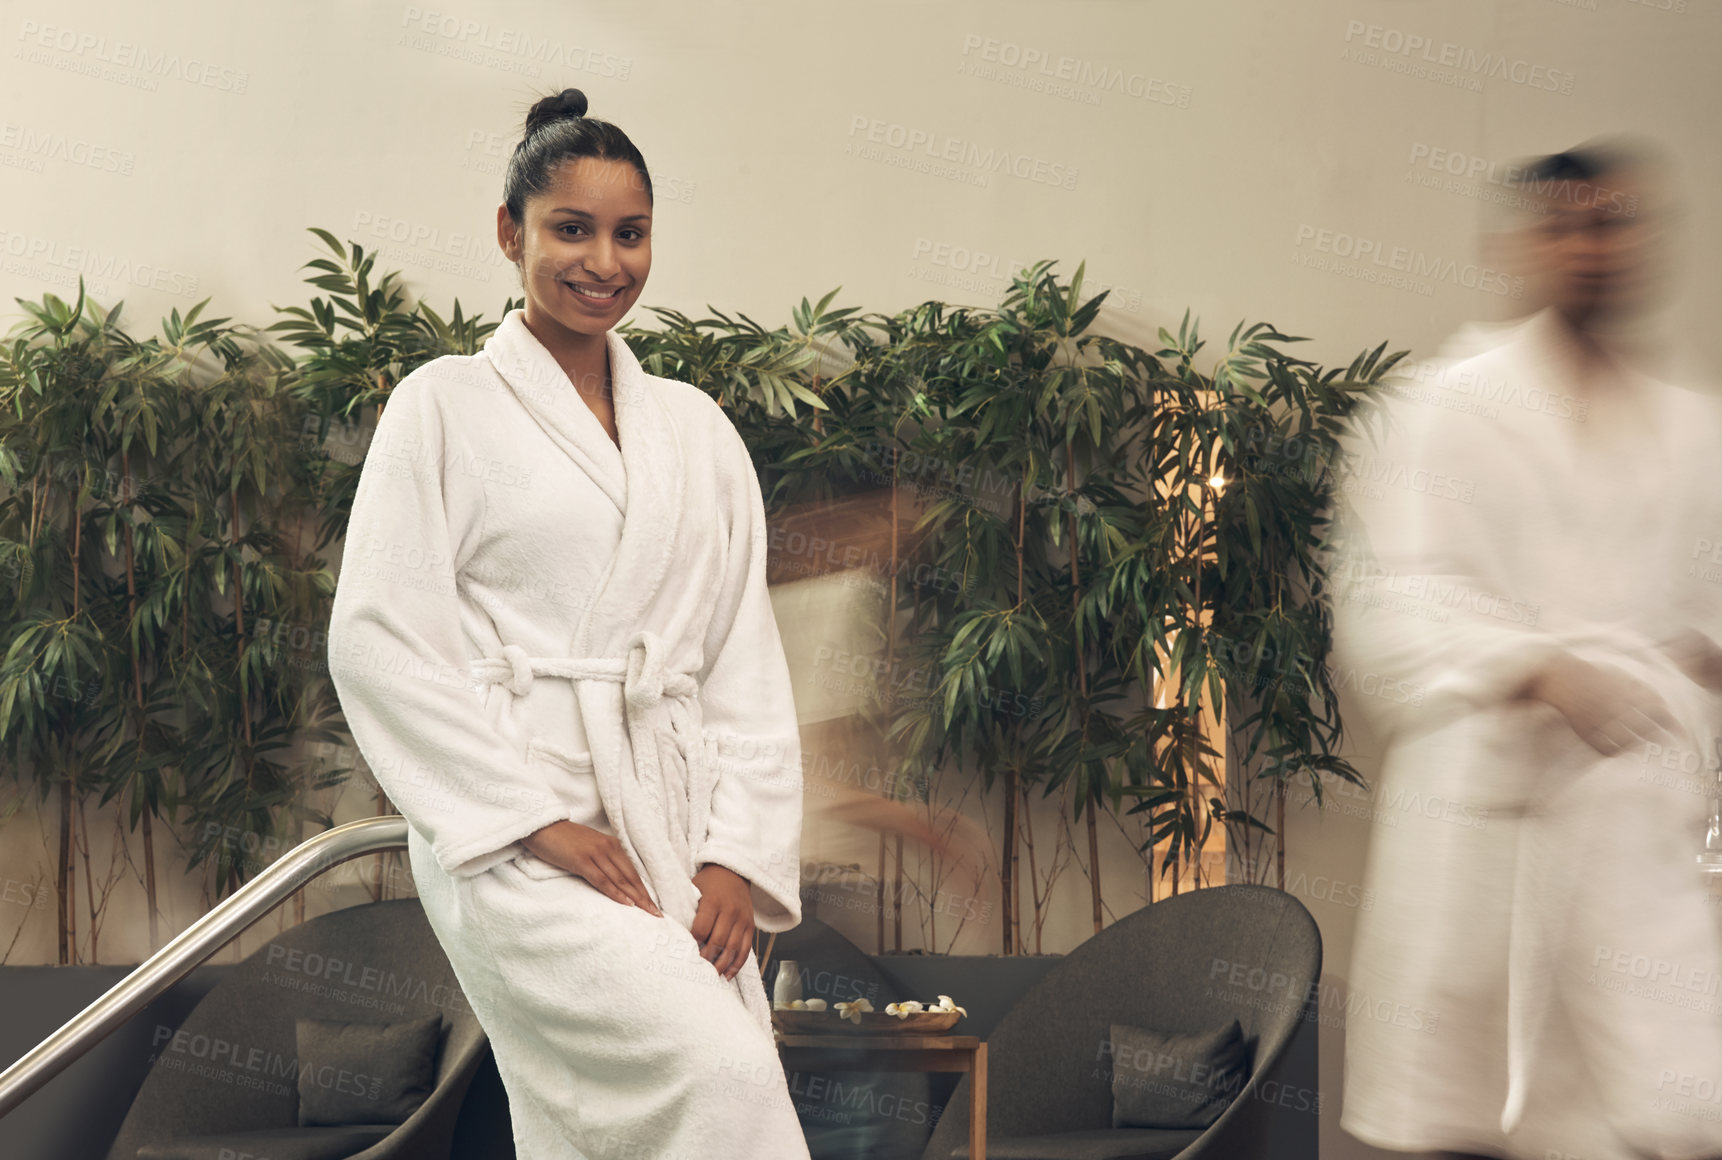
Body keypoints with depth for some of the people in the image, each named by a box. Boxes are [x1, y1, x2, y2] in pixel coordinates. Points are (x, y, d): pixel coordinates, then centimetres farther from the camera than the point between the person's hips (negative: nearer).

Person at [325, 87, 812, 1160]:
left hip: (675, 834, 5)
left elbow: (747, 656, 14)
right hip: (509, 830, -4)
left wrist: (740, 853, 1)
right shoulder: (447, 405, 3)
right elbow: (379, 638, -4)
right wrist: (536, 819, -11)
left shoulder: (695, 427, 16)